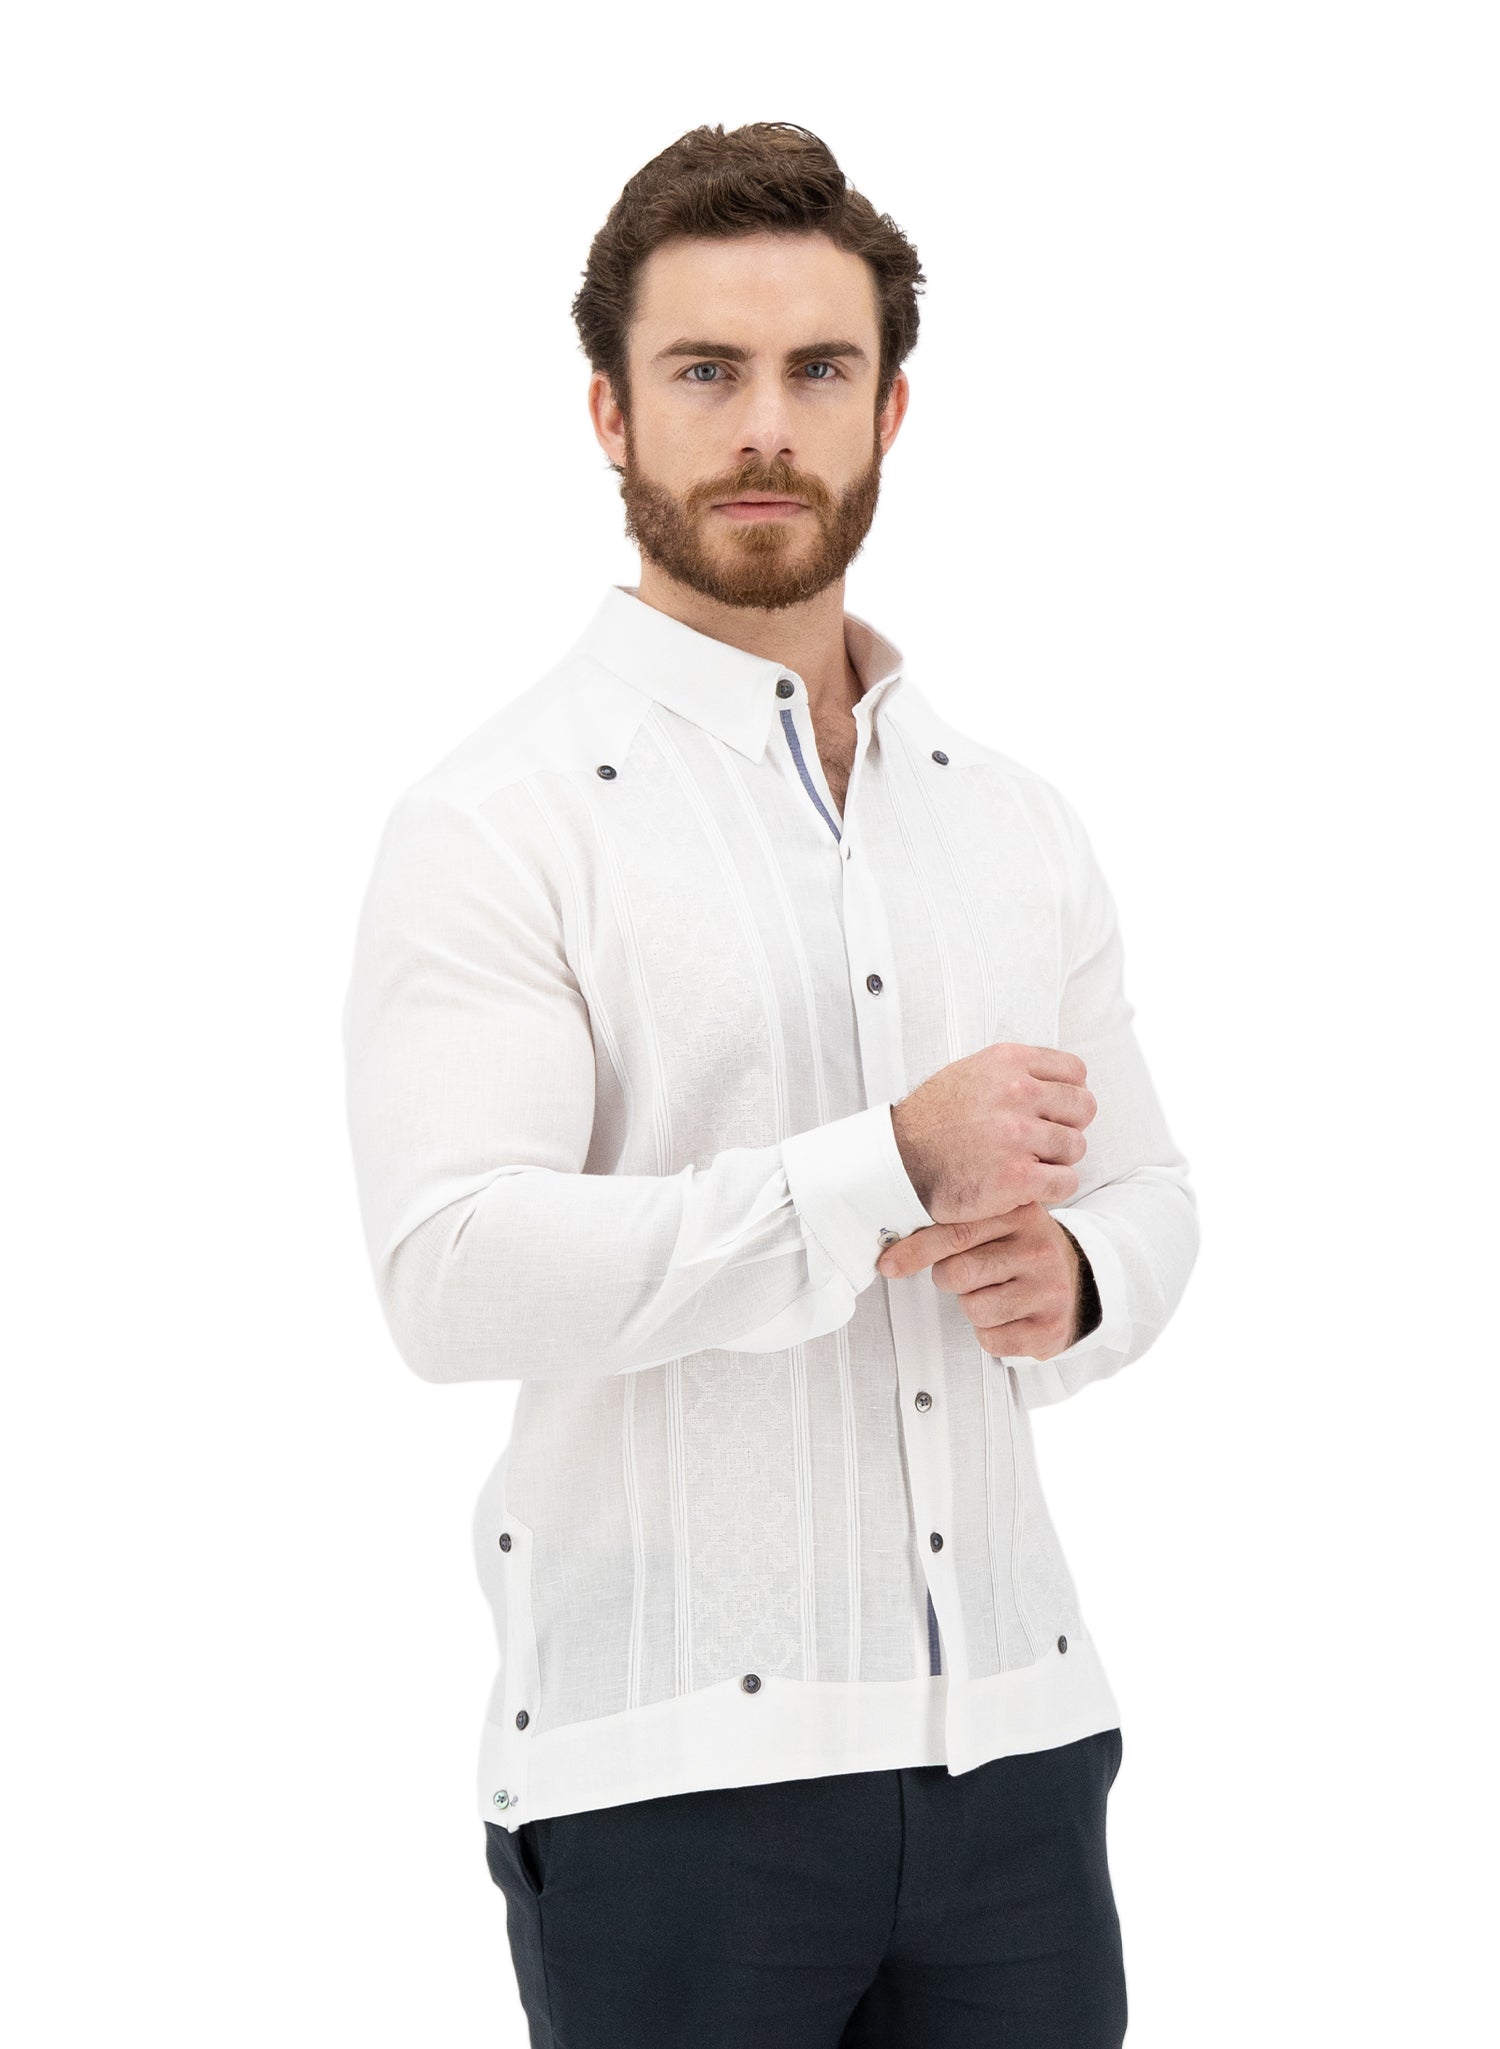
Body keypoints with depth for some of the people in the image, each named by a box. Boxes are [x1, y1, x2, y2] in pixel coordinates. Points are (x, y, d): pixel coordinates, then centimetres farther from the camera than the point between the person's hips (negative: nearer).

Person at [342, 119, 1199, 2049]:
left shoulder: (1017, 821, 12)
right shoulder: (495, 822, -7)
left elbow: (1146, 1188, 20)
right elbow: (454, 1273, -19)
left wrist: (1070, 1275, -3)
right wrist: (893, 1169, -20)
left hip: (1011, 1739, 5)